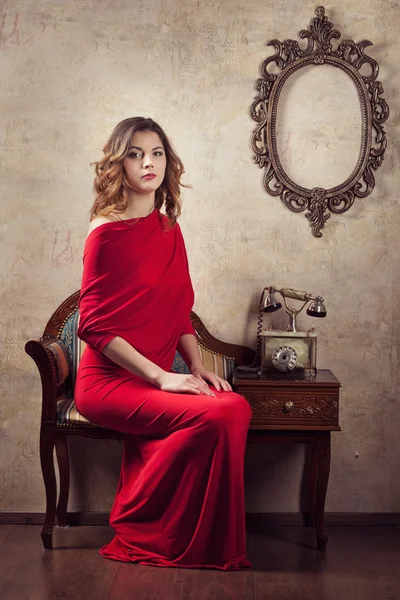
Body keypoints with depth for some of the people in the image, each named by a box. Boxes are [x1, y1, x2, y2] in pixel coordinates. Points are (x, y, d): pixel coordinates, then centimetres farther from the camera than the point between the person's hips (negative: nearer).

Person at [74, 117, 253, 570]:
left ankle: (214, 543, -6)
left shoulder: (170, 231, 13)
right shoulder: (106, 233, -7)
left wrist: (197, 367, 2)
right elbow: (93, 324, -11)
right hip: (107, 380, -6)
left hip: (155, 378, 6)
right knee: (214, 416, -26)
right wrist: (161, 377, -17)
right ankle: (135, 528, -5)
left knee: (237, 406, -20)